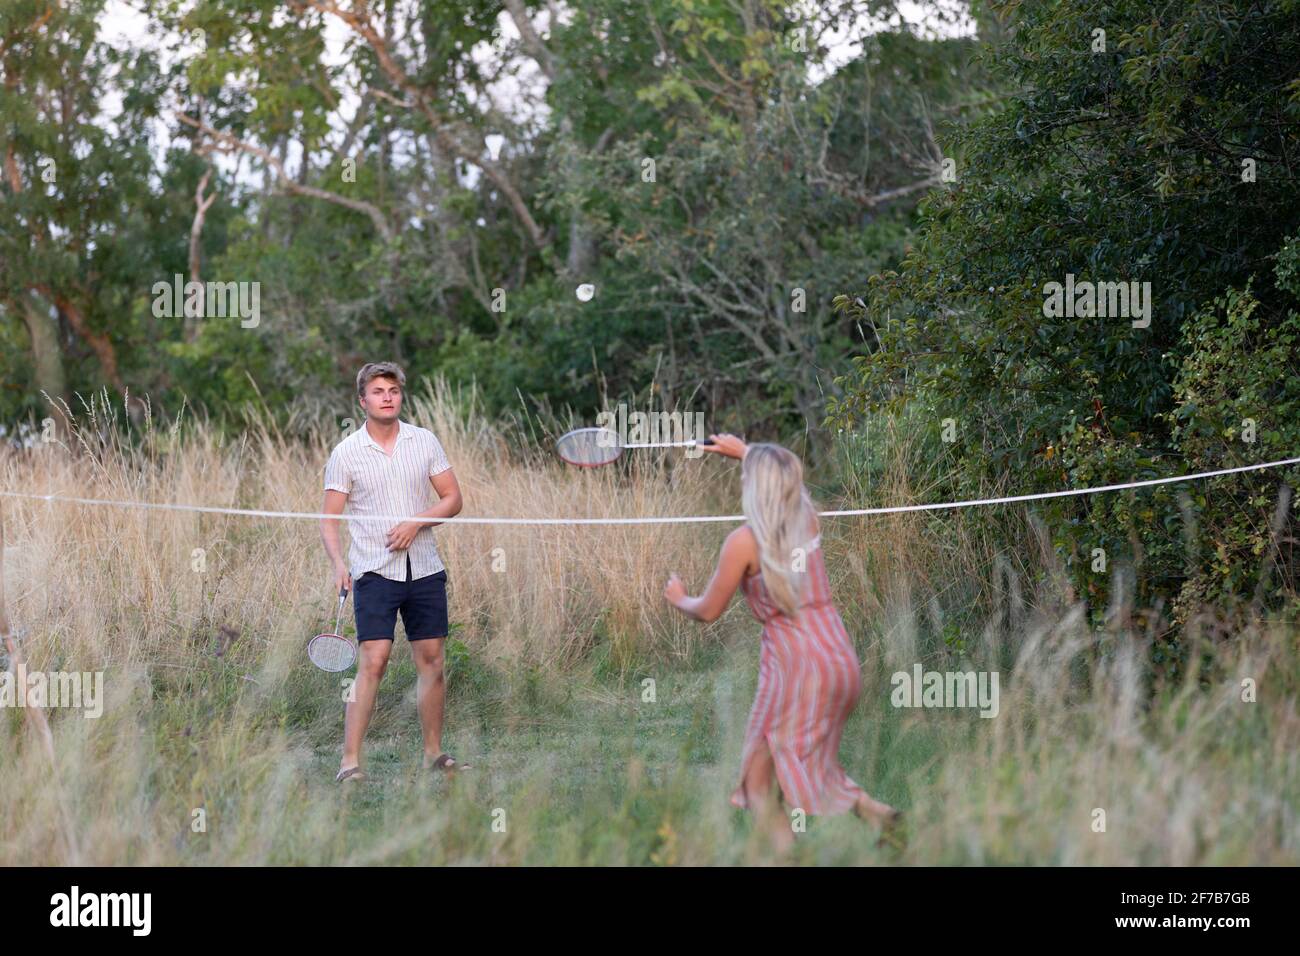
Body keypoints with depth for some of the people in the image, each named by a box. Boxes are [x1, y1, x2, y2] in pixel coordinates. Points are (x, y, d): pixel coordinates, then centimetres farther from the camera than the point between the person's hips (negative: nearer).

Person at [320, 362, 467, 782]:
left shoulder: (425, 441, 6)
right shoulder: (346, 453, -2)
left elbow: (452, 498, 8)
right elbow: (330, 519, -2)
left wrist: (416, 523, -10)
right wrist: (338, 564, -18)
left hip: (425, 570, 4)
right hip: (374, 573, -3)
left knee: (431, 660, 6)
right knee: (373, 662, -12)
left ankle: (433, 753, 18)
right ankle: (349, 762, -12)